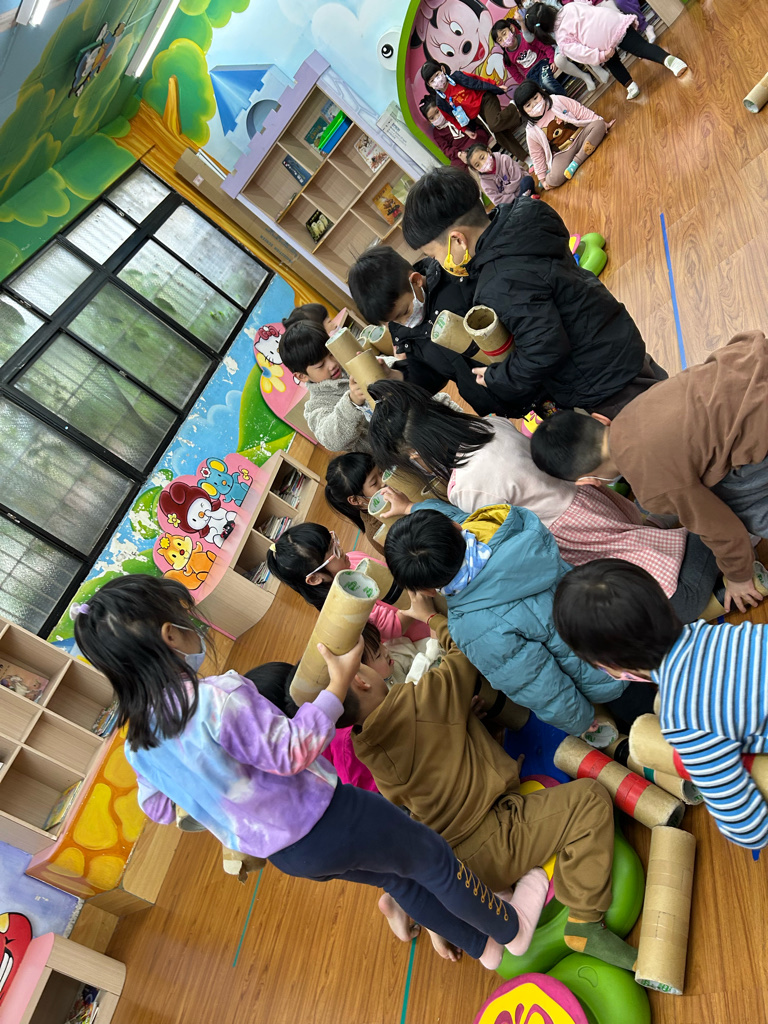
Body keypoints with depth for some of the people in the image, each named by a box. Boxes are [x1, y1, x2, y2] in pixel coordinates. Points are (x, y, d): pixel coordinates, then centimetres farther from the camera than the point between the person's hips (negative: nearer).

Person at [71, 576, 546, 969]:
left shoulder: (138, 742, -6)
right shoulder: (219, 697, -33)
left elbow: (159, 807, 9)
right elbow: (294, 750, -27)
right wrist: (340, 684, -18)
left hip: (288, 856, 8)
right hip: (328, 825, -8)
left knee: (397, 875, 29)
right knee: (433, 858, 18)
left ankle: (484, 947, 48)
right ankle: (511, 927, 44)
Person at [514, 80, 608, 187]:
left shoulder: (557, 101, -5)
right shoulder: (532, 131, -7)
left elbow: (580, 111, 0)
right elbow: (537, 156, 2)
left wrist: (601, 121, -1)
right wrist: (542, 178, 5)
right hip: (563, 152, -2)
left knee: (599, 125, -26)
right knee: (554, 180, -31)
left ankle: (576, 162, -23)